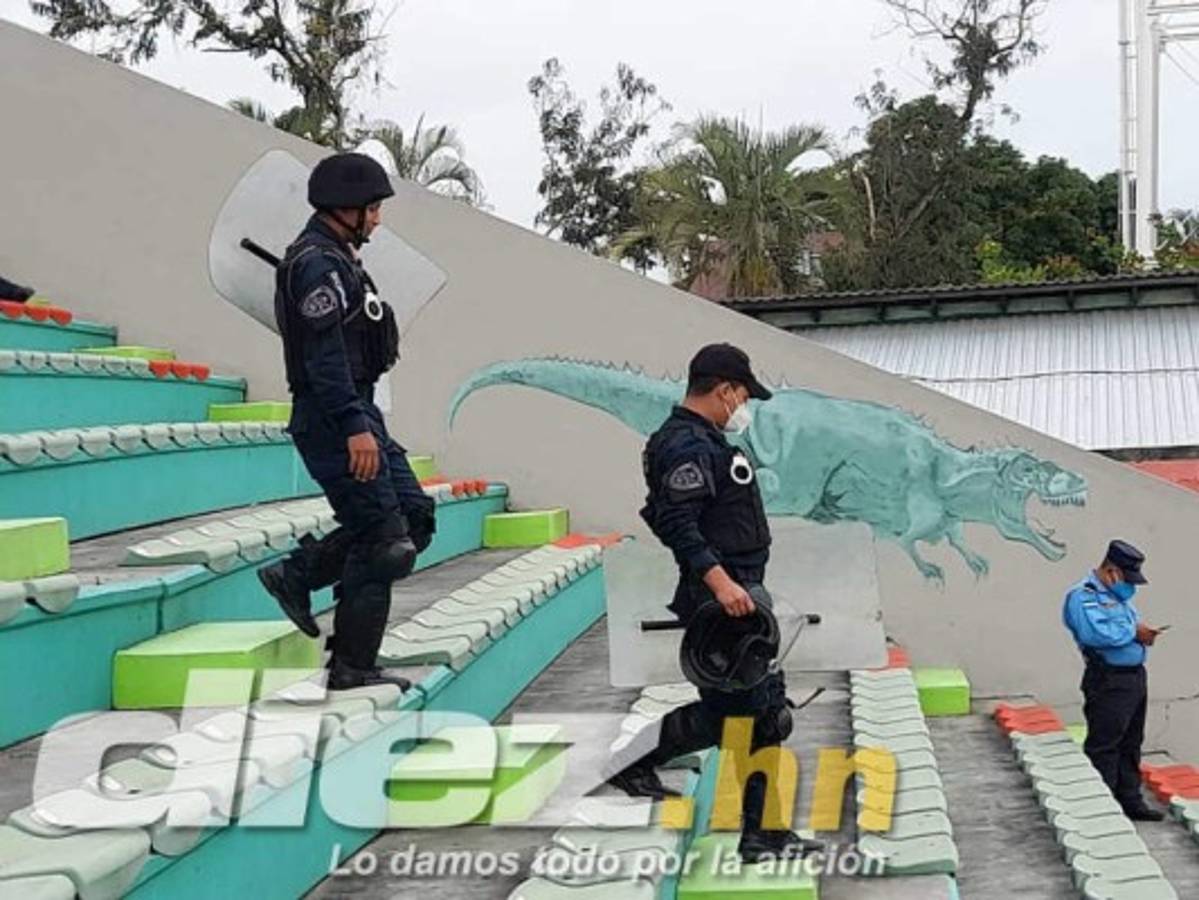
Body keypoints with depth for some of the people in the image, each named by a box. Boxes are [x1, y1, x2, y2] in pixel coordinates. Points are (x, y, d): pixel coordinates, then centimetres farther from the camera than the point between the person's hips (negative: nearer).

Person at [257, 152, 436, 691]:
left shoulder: (335, 258, 18)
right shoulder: (317, 262, -15)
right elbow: (325, 354, -24)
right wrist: (355, 427, -28)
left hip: (353, 412, 10)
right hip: (335, 419, -10)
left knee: (414, 514, 12)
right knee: (382, 536, -6)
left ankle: (296, 575, 16)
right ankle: (352, 667, 5)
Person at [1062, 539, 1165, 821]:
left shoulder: (1118, 594, 18)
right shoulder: (1083, 596, -13)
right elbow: (1097, 633, -28)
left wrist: (1143, 634, 2)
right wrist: (1133, 631, -17)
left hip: (1135, 676, 10)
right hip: (1109, 682, -10)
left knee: (1131, 745, 17)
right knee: (1104, 748, -4)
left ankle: (1130, 801, 27)